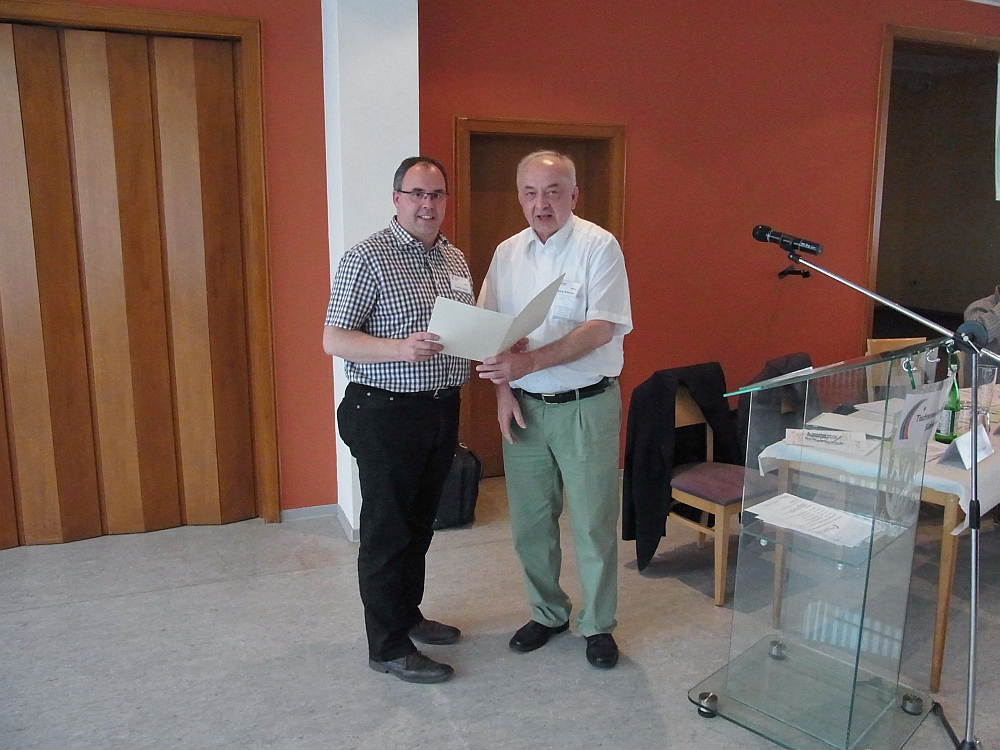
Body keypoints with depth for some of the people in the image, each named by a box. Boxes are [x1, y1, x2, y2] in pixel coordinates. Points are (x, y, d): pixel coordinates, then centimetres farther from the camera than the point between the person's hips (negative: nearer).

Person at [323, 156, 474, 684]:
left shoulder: (455, 258, 11)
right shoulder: (367, 258, -11)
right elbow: (333, 340, -15)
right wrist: (400, 349, -30)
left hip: (442, 409, 7)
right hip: (386, 414, -7)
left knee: (420, 522, 19)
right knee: (387, 530, 3)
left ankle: (407, 614, 38)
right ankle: (388, 647, 17)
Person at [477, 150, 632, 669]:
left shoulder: (599, 246, -8)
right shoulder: (507, 253, 7)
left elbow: (602, 328, -18)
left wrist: (532, 362, -27)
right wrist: (503, 386, -6)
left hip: (586, 405, -4)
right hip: (523, 407, 5)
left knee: (593, 523, 6)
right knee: (530, 522, 13)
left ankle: (597, 625, 26)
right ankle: (547, 613, 33)